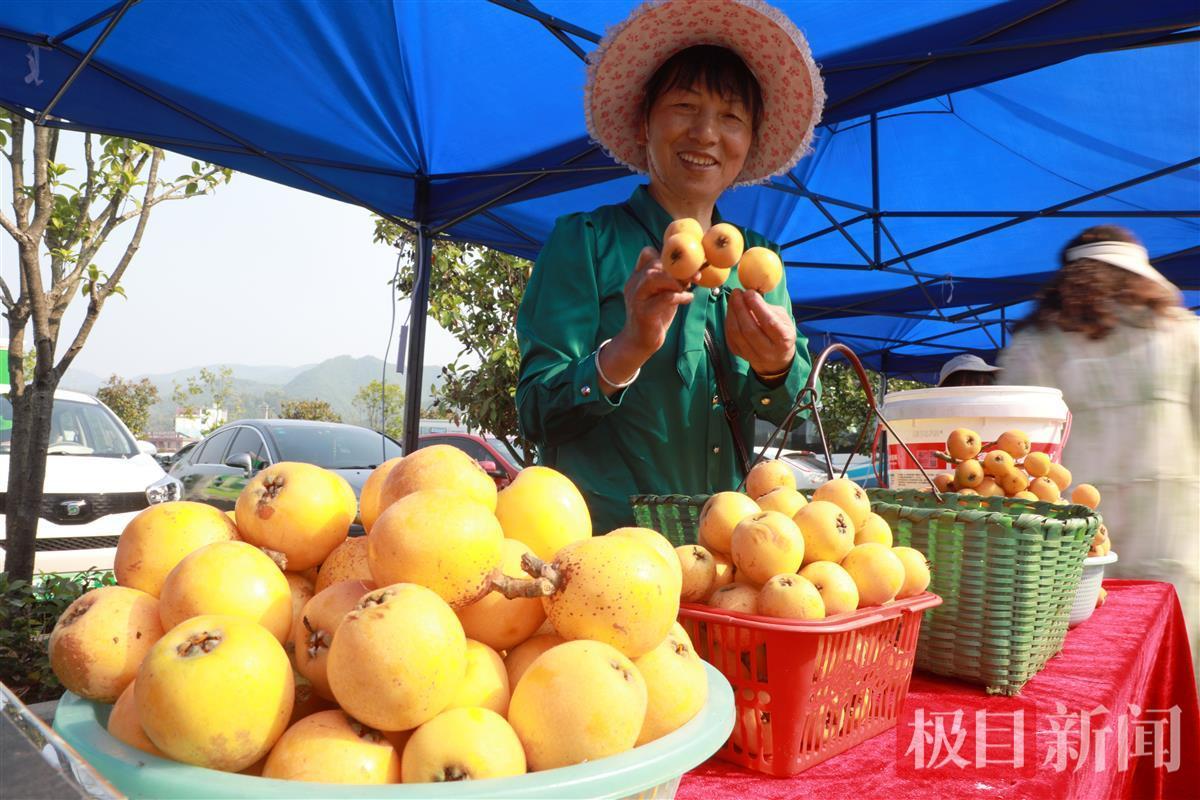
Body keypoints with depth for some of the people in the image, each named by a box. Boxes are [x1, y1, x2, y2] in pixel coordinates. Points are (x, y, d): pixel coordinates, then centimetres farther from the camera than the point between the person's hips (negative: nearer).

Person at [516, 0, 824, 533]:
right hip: (602, 532, -4)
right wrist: (630, 348, -23)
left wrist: (777, 367, -14)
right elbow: (536, 415, -6)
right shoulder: (585, 241, 1)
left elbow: (790, 413, 8)